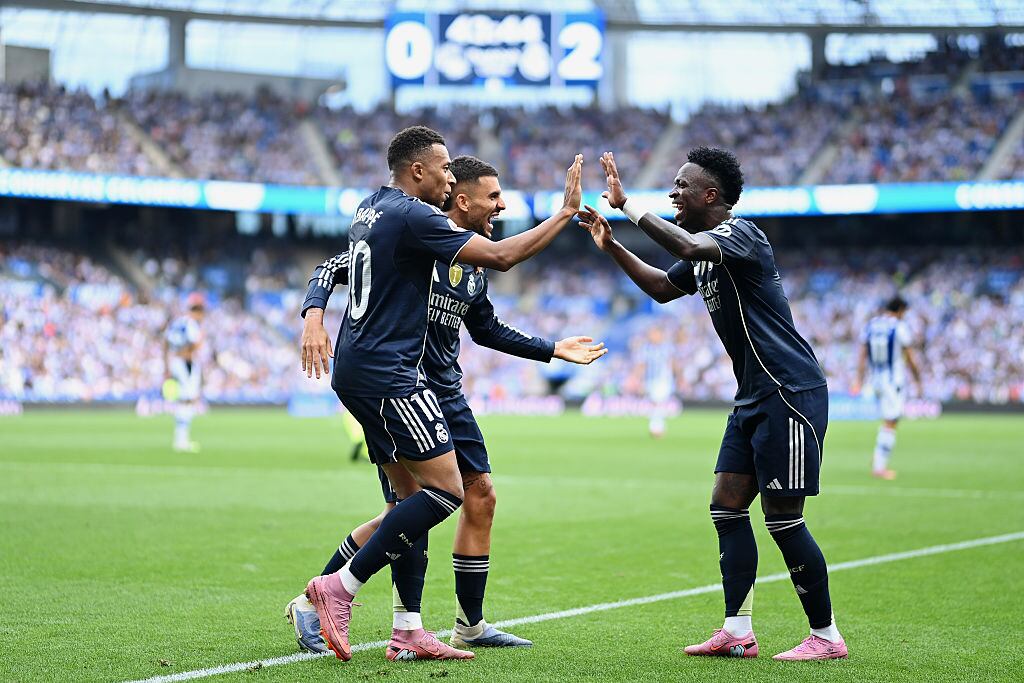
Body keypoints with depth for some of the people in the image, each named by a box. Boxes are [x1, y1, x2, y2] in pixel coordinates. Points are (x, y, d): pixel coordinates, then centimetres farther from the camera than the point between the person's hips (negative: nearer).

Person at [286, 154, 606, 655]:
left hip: (445, 394, 8)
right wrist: (314, 316, -27)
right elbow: (332, 267, -9)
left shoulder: (475, 263, 12)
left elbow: (487, 330, 26)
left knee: (481, 495, 8)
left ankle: (470, 626, 19)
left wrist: (552, 349, 26)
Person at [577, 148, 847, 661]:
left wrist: (626, 205, -27)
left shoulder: (739, 233, -14)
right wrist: (611, 246, 23)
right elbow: (662, 287, 33)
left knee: (783, 518, -8)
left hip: (791, 394, -10)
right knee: (727, 507, 6)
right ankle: (737, 633, 8)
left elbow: (687, 246, -35)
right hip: (754, 397, 10)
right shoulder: (704, 249, 16)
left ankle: (826, 636, 2)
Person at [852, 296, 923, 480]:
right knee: (890, 424, -3)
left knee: (889, 420, 20)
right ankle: (879, 466, -5)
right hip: (894, 380, -6)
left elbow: (862, 356, 6)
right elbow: (910, 359, -7)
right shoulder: (899, 327, -10)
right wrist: (918, 382, 3)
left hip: (876, 380, 6)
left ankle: (878, 459, 12)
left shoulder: (871, 325, 6)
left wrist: (859, 381, 9)